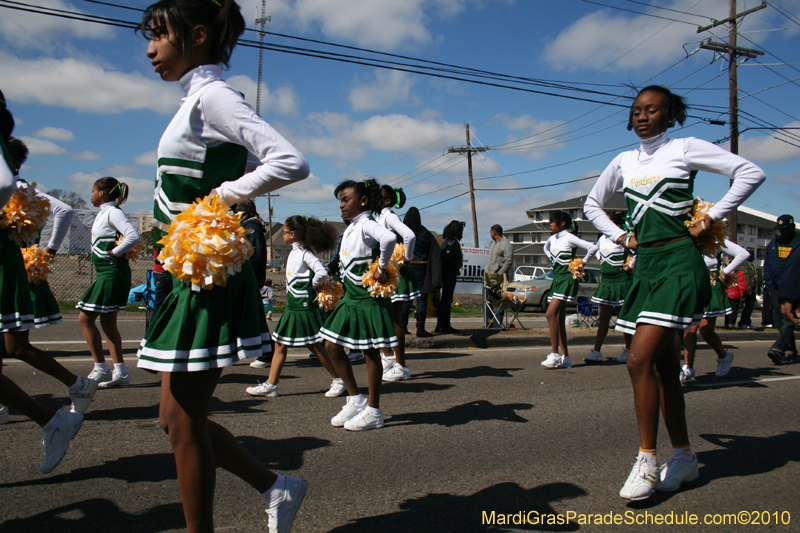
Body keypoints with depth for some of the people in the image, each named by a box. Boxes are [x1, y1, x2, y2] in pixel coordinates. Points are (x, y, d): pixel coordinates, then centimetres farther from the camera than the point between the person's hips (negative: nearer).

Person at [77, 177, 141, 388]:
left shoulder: (113, 212, -12)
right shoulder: (102, 214, 17)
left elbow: (133, 237, -27)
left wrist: (114, 253, -17)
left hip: (112, 272, -10)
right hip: (105, 273, 10)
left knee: (85, 318, -6)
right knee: (108, 323, 9)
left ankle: (100, 369, 0)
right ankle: (120, 372, 12)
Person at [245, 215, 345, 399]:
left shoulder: (305, 253, -15)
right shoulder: (293, 252, 12)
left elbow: (322, 273, -27)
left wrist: (310, 286, -12)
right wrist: (290, 292, 8)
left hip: (305, 307, -9)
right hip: (292, 307, 9)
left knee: (315, 346, 0)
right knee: (280, 345, 8)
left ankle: (338, 380, 13)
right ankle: (270, 385, 14)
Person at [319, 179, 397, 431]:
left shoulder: (366, 224, -15)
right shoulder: (349, 229, 13)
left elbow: (389, 238, -37)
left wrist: (382, 267, -26)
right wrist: (345, 285, 13)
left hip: (368, 297, -9)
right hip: (350, 296, 10)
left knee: (370, 353, 0)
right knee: (332, 346, 9)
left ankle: (373, 411, 12)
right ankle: (355, 399, 21)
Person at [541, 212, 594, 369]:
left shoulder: (569, 238, -10)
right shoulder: (552, 238, 12)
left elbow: (592, 247, -16)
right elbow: (546, 248, 35)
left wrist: (582, 262, -10)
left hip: (567, 279, -8)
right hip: (557, 278, 8)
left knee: (551, 314, -20)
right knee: (559, 318, 5)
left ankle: (554, 354, -17)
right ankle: (565, 357, 10)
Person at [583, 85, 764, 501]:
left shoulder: (685, 149, 1)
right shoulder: (624, 162, 15)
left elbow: (751, 173, -4)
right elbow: (592, 205, 26)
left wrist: (709, 220, -6)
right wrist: (621, 237, 13)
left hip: (678, 261, -6)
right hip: (645, 264, 6)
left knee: (640, 360, -17)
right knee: (663, 365, 9)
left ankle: (647, 461, -5)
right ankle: (683, 457, 22)